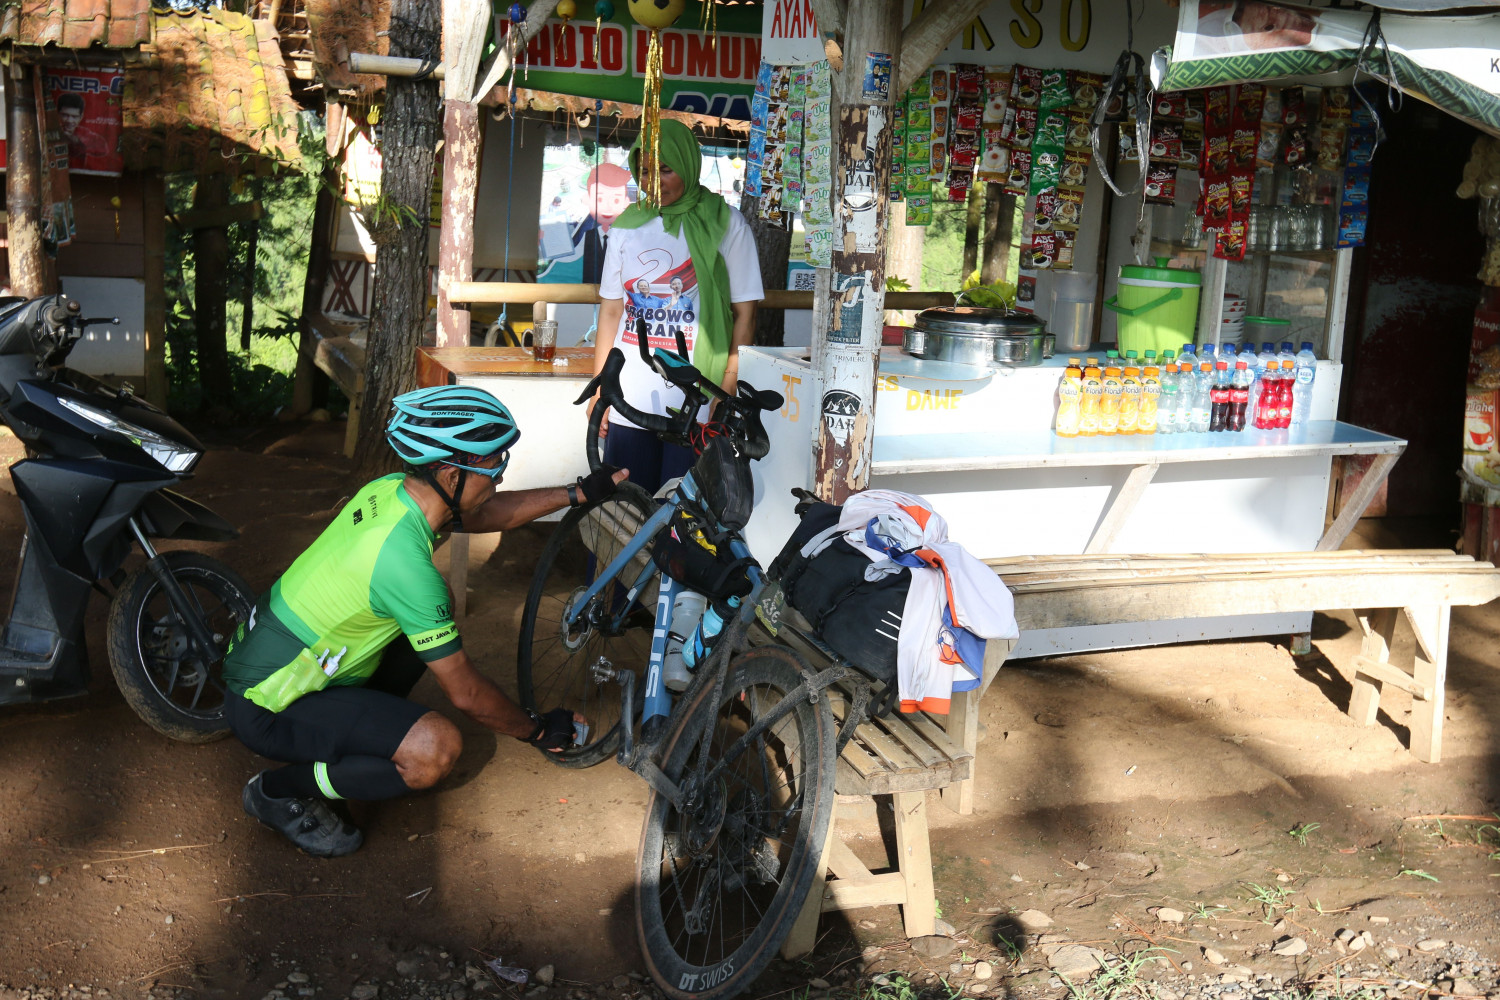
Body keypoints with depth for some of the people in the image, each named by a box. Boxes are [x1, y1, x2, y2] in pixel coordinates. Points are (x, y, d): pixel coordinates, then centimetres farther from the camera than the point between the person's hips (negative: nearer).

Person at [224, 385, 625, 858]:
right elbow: (466, 692, -21)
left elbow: (485, 515, 16)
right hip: (265, 710, -9)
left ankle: (347, 734, 19)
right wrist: (537, 730, -5)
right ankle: (280, 792, -4)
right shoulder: (404, 562, -30)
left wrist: (578, 493, 10)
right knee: (436, 748, -26)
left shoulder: (388, 489, -6)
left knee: (436, 608, 13)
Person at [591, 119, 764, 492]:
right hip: (628, 405, 3)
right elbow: (611, 310, 13)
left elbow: (744, 314, -2)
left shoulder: (726, 226, 0)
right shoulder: (626, 227, 10)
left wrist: (727, 395, -9)